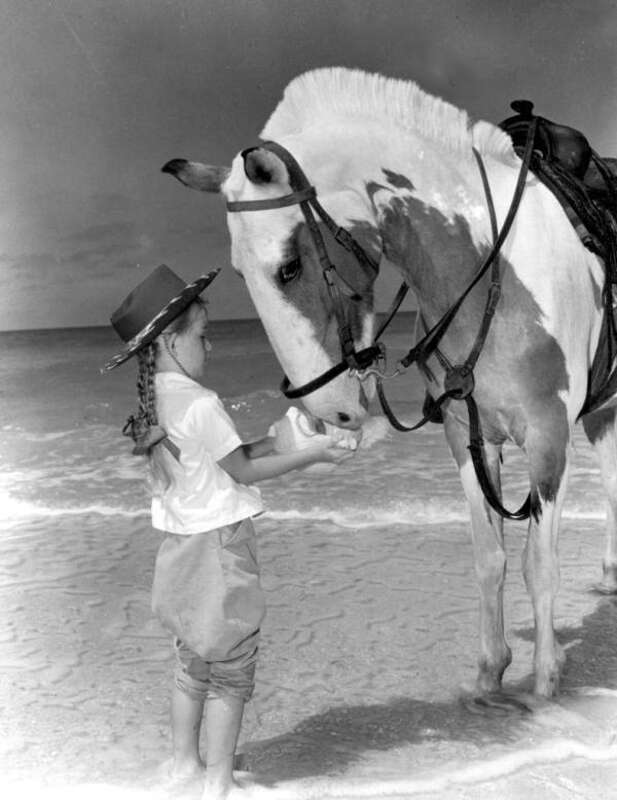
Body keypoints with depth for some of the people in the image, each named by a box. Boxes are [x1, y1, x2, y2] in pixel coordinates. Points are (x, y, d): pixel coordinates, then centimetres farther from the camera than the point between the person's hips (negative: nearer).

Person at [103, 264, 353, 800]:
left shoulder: (155, 403, 6)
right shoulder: (202, 403, -20)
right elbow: (244, 471, -13)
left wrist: (282, 439, 9)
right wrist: (315, 455, -6)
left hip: (182, 547, 9)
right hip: (220, 546, -9)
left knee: (194, 664, 22)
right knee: (231, 673, 4)